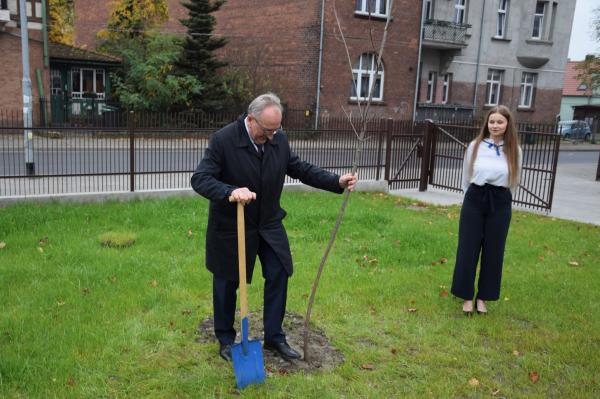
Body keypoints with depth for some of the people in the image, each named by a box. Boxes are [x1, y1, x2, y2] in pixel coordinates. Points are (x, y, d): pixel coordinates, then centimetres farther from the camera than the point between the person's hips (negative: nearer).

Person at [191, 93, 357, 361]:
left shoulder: (279, 138, -7)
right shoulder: (223, 140, -22)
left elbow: (299, 168, 3)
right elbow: (199, 179, -25)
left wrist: (336, 181, -7)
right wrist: (231, 192, -44)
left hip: (268, 223, 4)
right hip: (231, 226, -4)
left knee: (278, 275, 6)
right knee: (227, 283, 11)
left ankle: (274, 337, 24)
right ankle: (225, 339, 32)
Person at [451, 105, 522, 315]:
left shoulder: (514, 151, -1)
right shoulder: (475, 146, -3)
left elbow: (514, 182, 10)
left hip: (500, 204, 1)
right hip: (474, 200, -1)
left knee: (493, 251, 8)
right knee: (468, 249, 2)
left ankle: (482, 297, 22)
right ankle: (467, 296, 16)